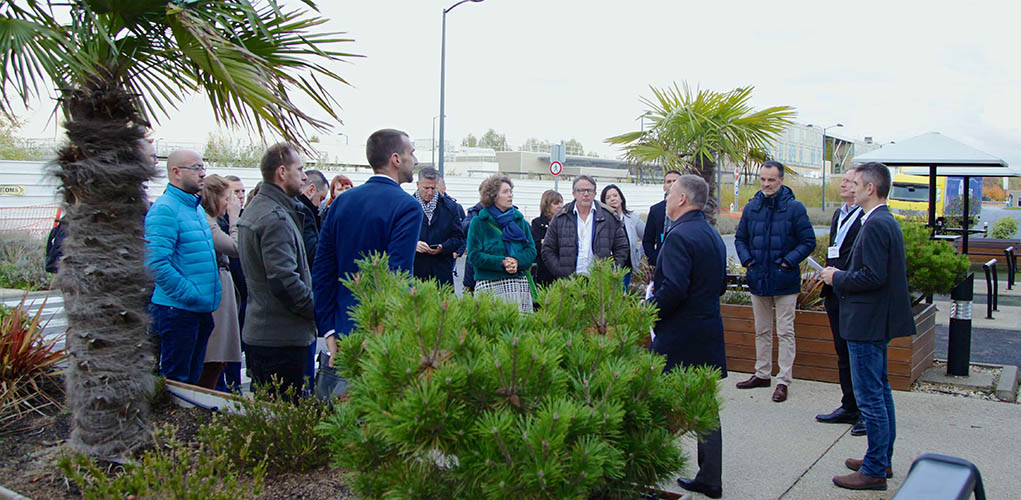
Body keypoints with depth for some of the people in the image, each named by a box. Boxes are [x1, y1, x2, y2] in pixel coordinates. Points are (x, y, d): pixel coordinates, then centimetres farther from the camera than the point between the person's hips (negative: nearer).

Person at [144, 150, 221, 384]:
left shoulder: (197, 208, 16)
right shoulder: (164, 209, -13)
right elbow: (157, 263, -22)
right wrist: (190, 294, -20)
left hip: (201, 310, 9)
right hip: (177, 310, -9)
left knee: (193, 379, 15)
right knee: (175, 382, -2)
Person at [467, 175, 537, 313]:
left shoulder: (519, 220, 15)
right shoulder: (478, 222, 3)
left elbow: (531, 249, 11)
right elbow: (474, 255, -4)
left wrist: (517, 261, -10)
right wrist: (501, 262, -15)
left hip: (520, 283, 3)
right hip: (489, 285, -3)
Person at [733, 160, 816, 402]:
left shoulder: (794, 208, -8)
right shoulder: (752, 207, 4)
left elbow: (808, 242, -5)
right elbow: (740, 238, 14)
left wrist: (788, 261, -15)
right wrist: (746, 259, -1)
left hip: (785, 280, -5)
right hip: (758, 279, 5)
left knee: (785, 332, 1)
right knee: (762, 331, 16)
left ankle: (783, 381, 7)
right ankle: (762, 374, 27)